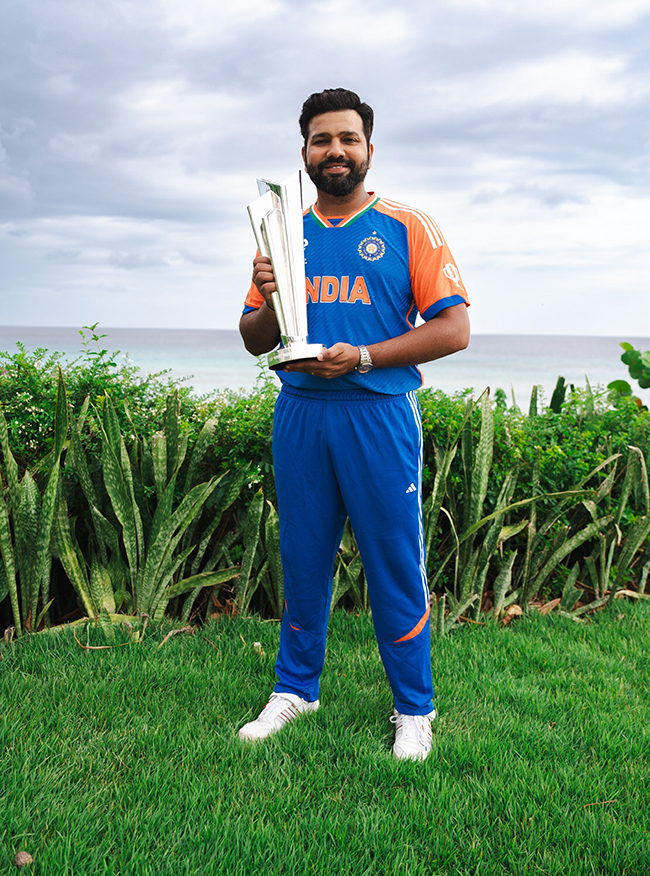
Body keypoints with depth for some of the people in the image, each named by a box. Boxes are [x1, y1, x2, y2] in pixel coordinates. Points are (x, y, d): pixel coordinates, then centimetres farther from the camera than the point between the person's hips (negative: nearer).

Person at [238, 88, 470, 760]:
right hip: (299, 415, 4)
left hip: (378, 414, -3)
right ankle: (295, 688, 28)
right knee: (302, 560, 11)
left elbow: (453, 329, -4)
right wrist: (268, 302, -7)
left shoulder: (407, 228, 3)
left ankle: (414, 709, 17)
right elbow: (254, 343, 16)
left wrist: (362, 357, -14)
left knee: (395, 565, 2)